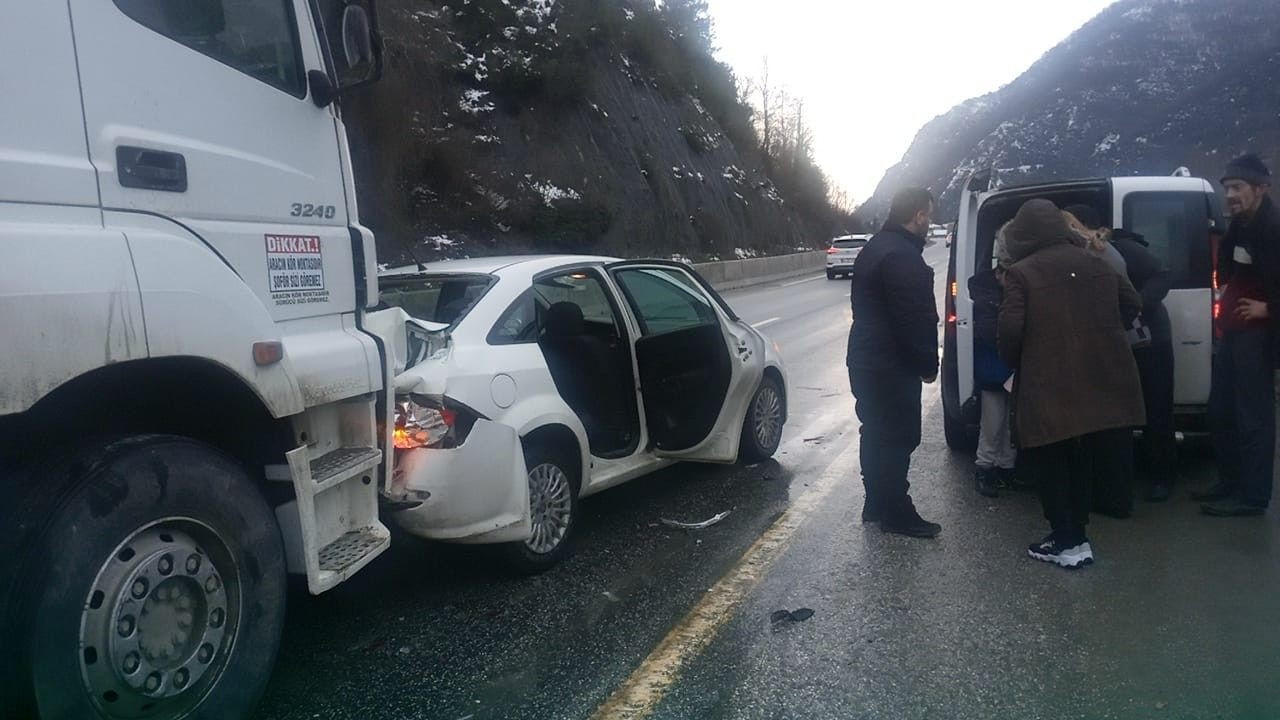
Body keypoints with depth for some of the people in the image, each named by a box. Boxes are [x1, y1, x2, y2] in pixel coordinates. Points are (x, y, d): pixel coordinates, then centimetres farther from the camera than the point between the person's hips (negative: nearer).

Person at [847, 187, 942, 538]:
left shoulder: (875, 248, 13)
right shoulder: (903, 256, -21)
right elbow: (915, 320, -23)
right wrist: (928, 364, -12)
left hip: (866, 361, 10)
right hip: (892, 367, -10)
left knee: (877, 434, 18)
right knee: (898, 439, 0)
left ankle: (876, 504, 29)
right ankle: (897, 513, 10)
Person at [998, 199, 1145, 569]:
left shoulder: (1021, 274, -11)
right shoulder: (1096, 263, 8)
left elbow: (1010, 330, -17)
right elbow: (1131, 304, 16)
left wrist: (1013, 362, 2)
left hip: (1049, 390, -6)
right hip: (1101, 385, 6)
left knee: (1048, 463, 10)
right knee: (1077, 459, 22)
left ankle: (1068, 542, 11)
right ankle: (1076, 533, 28)